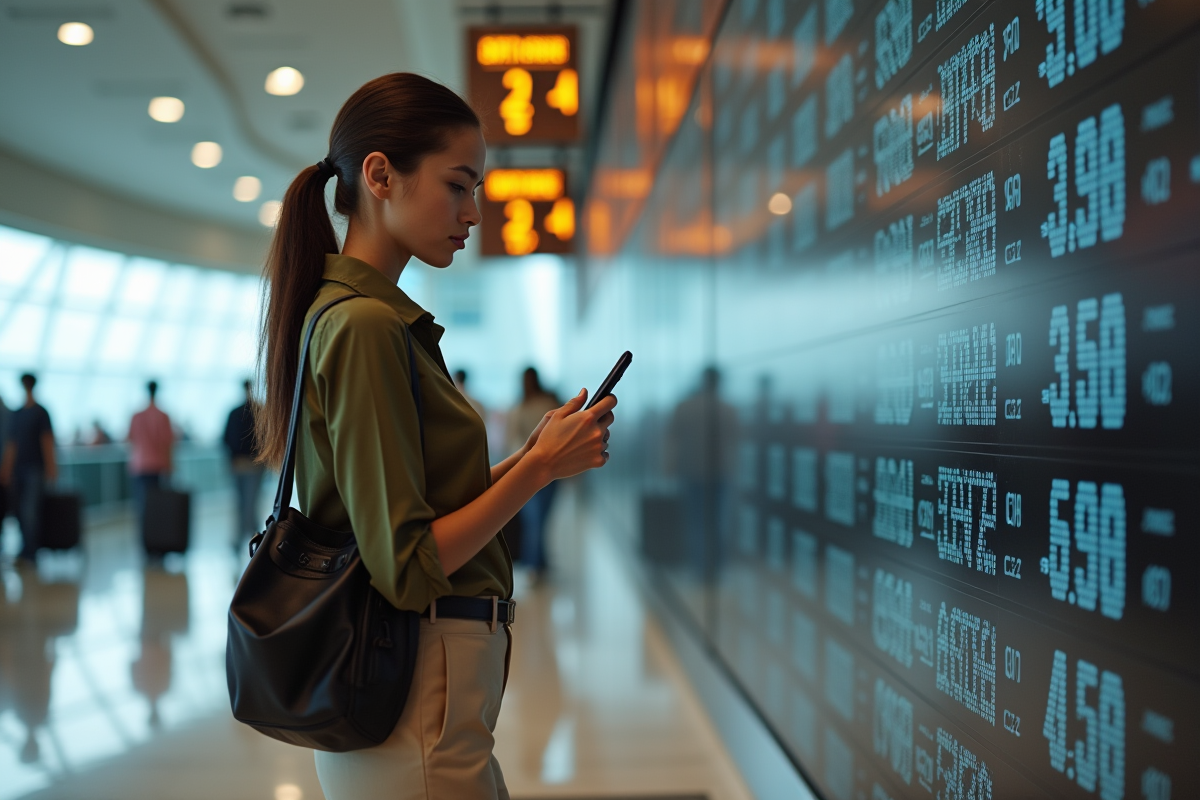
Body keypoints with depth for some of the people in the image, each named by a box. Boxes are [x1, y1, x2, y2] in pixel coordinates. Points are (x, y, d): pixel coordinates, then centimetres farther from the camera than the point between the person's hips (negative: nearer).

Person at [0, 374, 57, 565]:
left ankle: (28, 552, -10)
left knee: (30, 511, -11)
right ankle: (29, 551, 10)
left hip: (35, 469, -5)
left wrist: (50, 468, -9)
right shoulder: (15, 414, 13)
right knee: (22, 511, 4)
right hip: (18, 469, 5)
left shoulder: (41, 413, -1)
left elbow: (47, 441, -4)